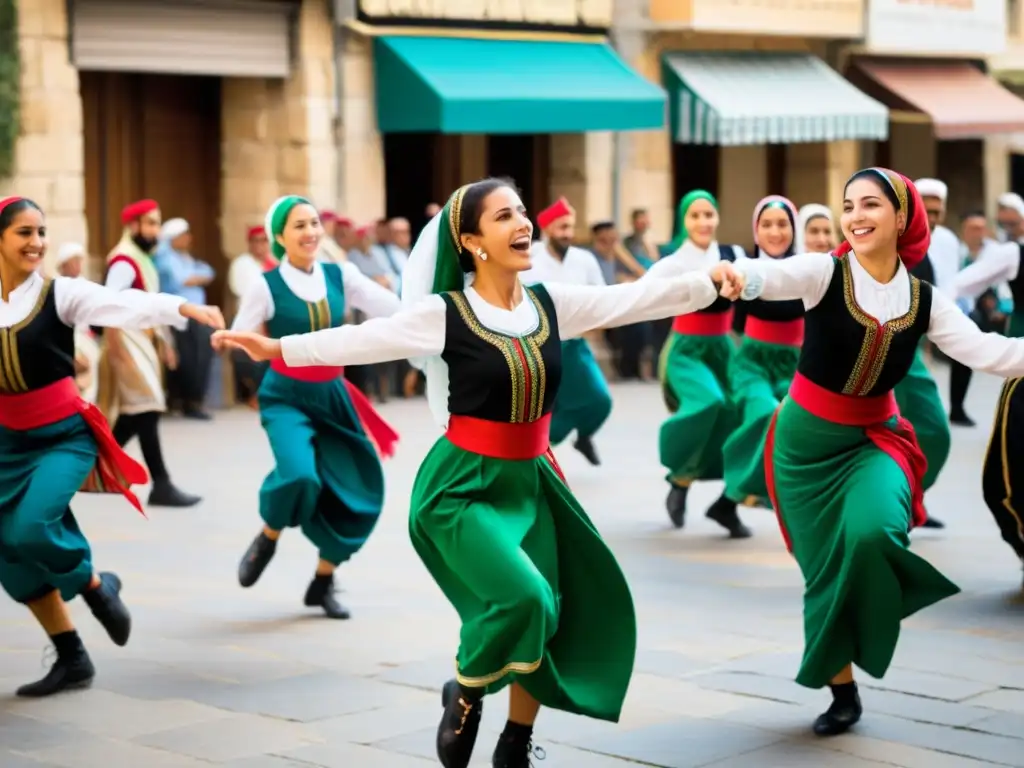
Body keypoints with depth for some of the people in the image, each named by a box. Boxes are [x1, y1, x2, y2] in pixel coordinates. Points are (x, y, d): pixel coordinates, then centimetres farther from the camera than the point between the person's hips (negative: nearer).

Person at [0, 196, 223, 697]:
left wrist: (182, 307, -43)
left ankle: (94, 584, 7)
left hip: (65, 434, -4)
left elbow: (126, 305, -27)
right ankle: (72, 659, 22)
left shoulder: (59, 294, -10)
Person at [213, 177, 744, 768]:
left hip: (529, 481, 6)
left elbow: (637, 298, 1)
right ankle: (466, 695, 6)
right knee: (522, 597, -23)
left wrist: (709, 281, -7)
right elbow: (364, 340, -15)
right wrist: (279, 348, -22)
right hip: (463, 485, -5)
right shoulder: (447, 314, -11)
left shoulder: (553, 304, 1)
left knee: (546, 619, 5)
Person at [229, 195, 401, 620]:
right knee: (300, 475, -29)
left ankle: (323, 583, 23)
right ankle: (268, 538, 5)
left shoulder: (340, 275, 1)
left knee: (354, 493, 2)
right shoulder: (267, 285, -8)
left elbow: (398, 308, -6)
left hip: (333, 396, 4)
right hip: (286, 397, -4)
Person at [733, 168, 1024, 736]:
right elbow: (772, 277, -34)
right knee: (826, 568, 4)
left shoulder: (924, 300, -5)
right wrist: (737, 275, -57)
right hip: (806, 440, -1)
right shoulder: (825, 273, -14)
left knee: (874, 534, -27)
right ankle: (843, 690, 22)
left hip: (874, 438, 1)